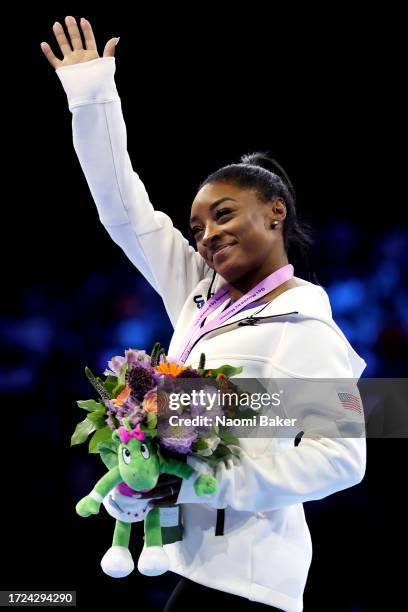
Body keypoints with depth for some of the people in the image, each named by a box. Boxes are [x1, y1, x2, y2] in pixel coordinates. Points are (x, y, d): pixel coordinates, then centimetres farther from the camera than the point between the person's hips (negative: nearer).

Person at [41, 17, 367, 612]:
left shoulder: (305, 328, -11)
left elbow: (343, 455, -18)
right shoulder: (200, 294, 9)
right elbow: (125, 211, 12)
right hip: (196, 555, 7)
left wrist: (214, 481, -21)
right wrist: (92, 94, 10)